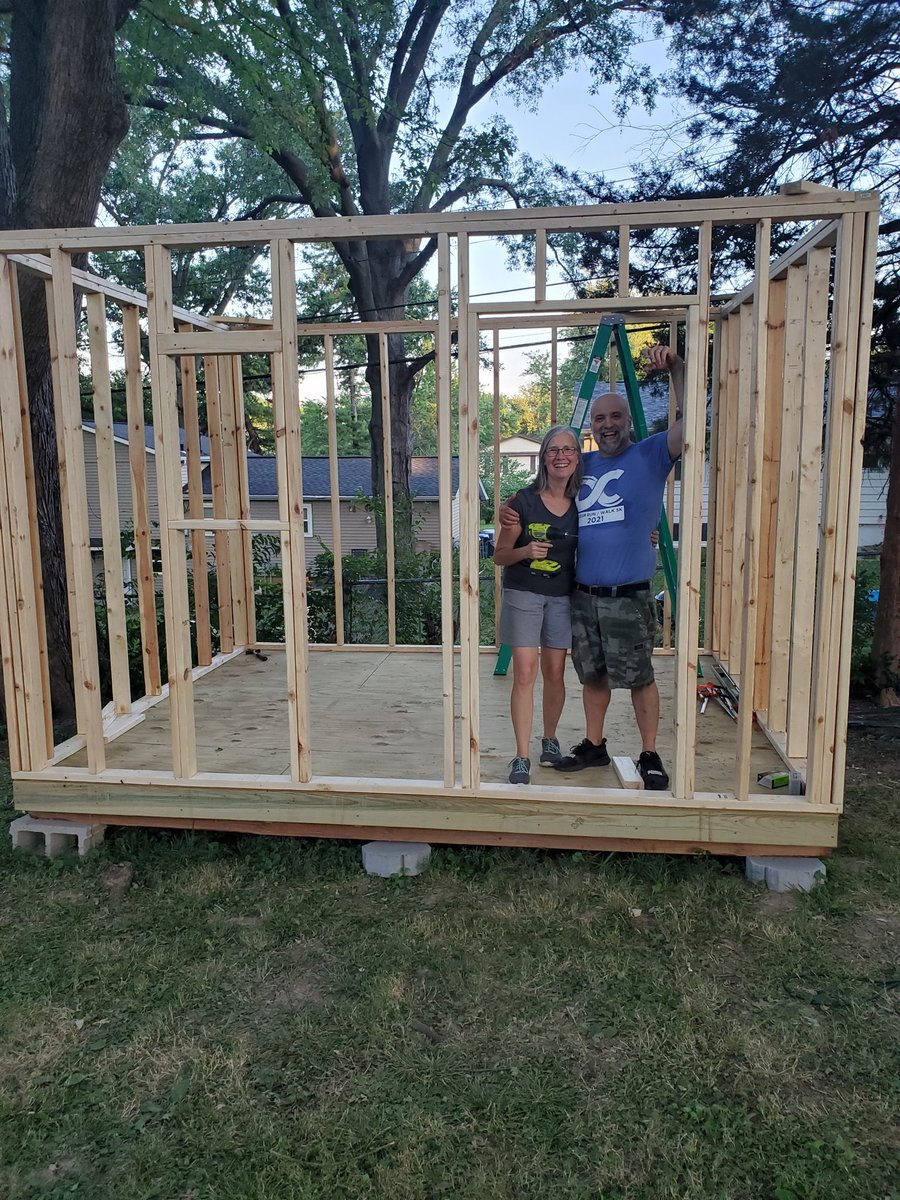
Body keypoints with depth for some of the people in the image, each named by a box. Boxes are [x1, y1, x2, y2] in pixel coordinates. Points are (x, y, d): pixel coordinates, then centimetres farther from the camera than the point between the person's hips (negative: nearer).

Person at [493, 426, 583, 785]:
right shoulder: (523, 501, -8)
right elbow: (500, 555, -3)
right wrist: (526, 550, -24)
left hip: (562, 597, 3)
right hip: (523, 594, -3)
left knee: (554, 673, 10)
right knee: (524, 673, -7)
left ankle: (550, 739, 31)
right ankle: (522, 756, -1)